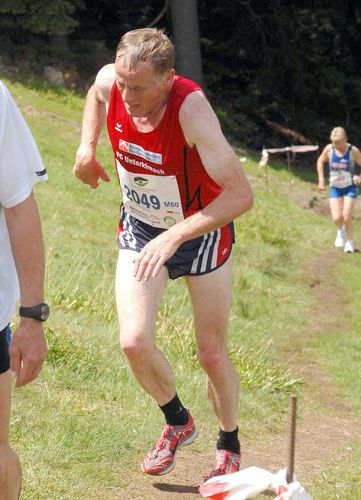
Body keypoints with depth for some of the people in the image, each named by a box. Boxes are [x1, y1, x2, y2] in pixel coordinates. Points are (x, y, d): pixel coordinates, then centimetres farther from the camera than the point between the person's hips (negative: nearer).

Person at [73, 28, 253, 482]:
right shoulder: (110, 81, -20)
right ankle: (178, 423, 18)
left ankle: (229, 445, 32)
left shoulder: (191, 108, -35)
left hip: (202, 231, -4)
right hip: (139, 230, 4)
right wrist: (87, 146, -1)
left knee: (212, 354, 4)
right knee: (134, 342, -12)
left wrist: (174, 236, -44)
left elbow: (240, 194, -40)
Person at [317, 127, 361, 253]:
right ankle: (341, 231, 29)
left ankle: (349, 241, 11)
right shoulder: (329, 149, -9)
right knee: (336, 218, -7)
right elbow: (320, 161, 9)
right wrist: (321, 180, 5)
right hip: (335, 187, 2)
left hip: (350, 187, -2)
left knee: (346, 216, -11)